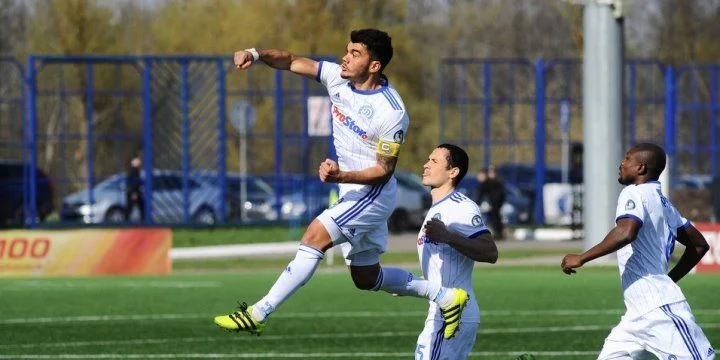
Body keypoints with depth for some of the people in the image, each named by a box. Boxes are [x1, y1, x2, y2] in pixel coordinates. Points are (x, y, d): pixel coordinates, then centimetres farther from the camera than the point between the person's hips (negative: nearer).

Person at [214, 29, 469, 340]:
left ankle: (258, 314, -22)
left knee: (314, 238, -22)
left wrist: (342, 176, -34)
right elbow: (293, 63, -1)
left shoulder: (392, 112, -23)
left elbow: (384, 170, -19)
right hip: (351, 192, 9)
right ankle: (446, 296, 30)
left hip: (373, 194, -9)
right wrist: (256, 54, -20)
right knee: (366, 278, 17)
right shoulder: (338, 77, -4)